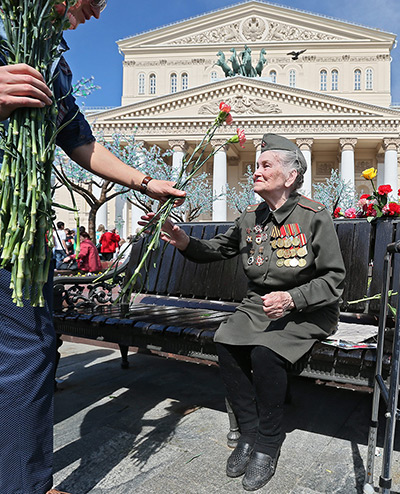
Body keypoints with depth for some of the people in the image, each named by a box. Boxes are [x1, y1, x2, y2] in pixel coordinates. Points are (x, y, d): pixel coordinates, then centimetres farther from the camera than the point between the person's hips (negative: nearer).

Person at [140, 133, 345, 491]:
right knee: (225, 344, -21)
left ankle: (268, 446, -4)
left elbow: (334, 280, -9)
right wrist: (183, 241, -9)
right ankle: (249, 433, 0)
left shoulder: (314, 216, -11)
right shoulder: (251, 218, 5)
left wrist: (292, 299, -24)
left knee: (263, 353, -29)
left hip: (306, 311, -5)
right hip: (260, 304, 5)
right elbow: (217, 249, 10)